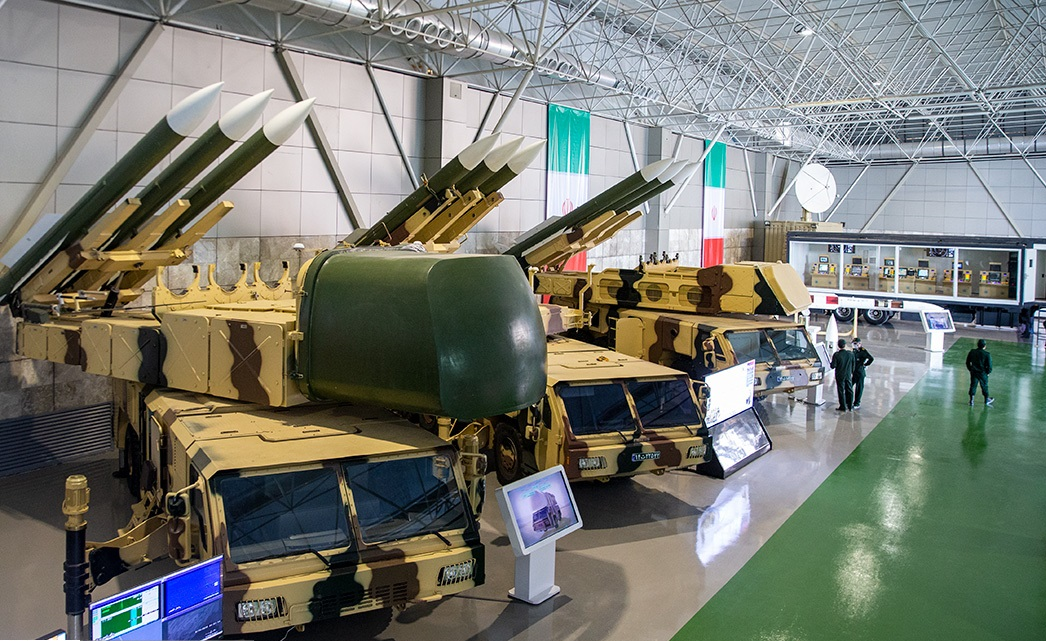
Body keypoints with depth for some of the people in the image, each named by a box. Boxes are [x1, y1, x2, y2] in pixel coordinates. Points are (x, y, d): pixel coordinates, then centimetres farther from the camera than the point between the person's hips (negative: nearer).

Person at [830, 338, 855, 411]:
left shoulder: (836, 355, -16)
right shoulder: (851, 353, -3)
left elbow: (833, 366, -15)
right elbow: (853, 365, 9)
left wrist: (830, 363, 6)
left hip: (840, 376, -3)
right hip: (848, 375, 3)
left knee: (841, 391, 4)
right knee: (849, 390, 14)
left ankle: (843, 407, 7)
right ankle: (850, 406, 22)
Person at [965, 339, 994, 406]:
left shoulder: (972, 352, -5)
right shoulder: (987, 354, -17)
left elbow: (968, 362, 6)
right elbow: (989, 365, -14)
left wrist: (970, 370, 17)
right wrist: (988, 372, 2)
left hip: (973, 372, 2)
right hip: (983, 373, -2)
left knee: (973, 385, 11)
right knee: (984, 386, 15)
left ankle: (971, 400, 12)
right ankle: (987, 400, 31)